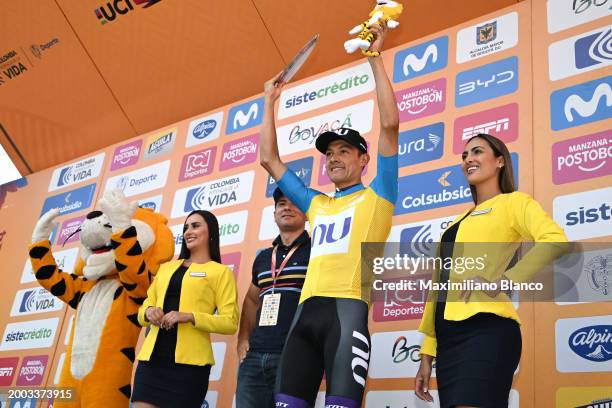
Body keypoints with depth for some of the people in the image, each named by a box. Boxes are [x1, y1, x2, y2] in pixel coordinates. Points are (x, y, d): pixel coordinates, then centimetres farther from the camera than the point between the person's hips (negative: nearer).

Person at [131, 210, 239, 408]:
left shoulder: (220, 271, 4)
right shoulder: (166, 267, 20)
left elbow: (230, 322, -3)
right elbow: (144, 308, 22)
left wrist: (190, 316, -16)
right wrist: (148, 312, -1)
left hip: (189, 361, -4)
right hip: (152, 357, 4)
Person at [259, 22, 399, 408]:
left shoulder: (376, 196, 12)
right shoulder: (317, 204, 26)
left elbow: (390, 124, 2)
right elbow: (269, 159, 31)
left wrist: (375, 58, 5)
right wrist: (269, 102, 33)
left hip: (347, 309, -5)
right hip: (306, 310, 6)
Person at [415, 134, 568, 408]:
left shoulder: (513, 202, 6)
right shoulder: (458, 222, 25)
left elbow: (556, 240, -14)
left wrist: (501, 282, -19)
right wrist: (427, 353, 17)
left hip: (485, 329, -7)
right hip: (449, 335, 7)